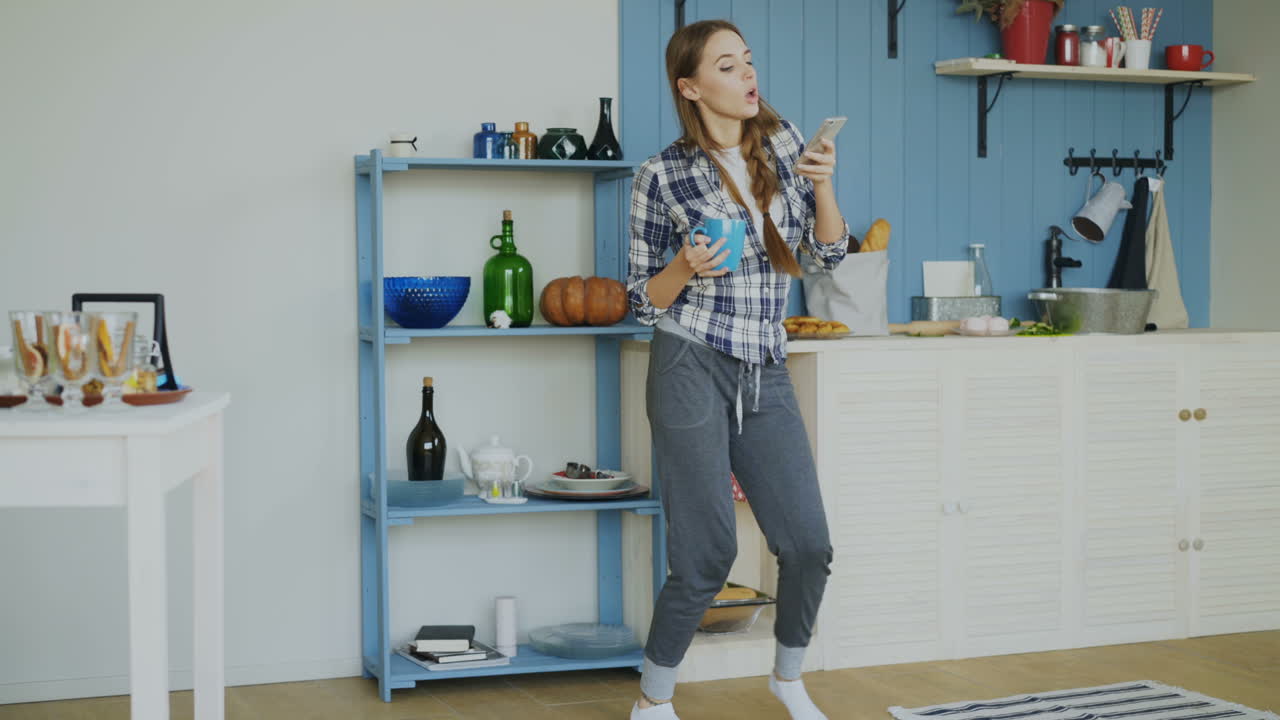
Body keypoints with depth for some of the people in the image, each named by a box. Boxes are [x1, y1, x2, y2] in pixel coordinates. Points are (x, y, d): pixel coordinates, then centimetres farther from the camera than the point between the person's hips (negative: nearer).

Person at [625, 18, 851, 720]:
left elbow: (828, 251, 9)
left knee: (808, 544, 3)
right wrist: (686, 267, -19)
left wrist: (822, 182, -8)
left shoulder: (782, 140, 7)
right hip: (692, 371, -4)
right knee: (708, 557, -3)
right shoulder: (662, 176, -5)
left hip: (765, 376, 5)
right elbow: (643, 300, 1)